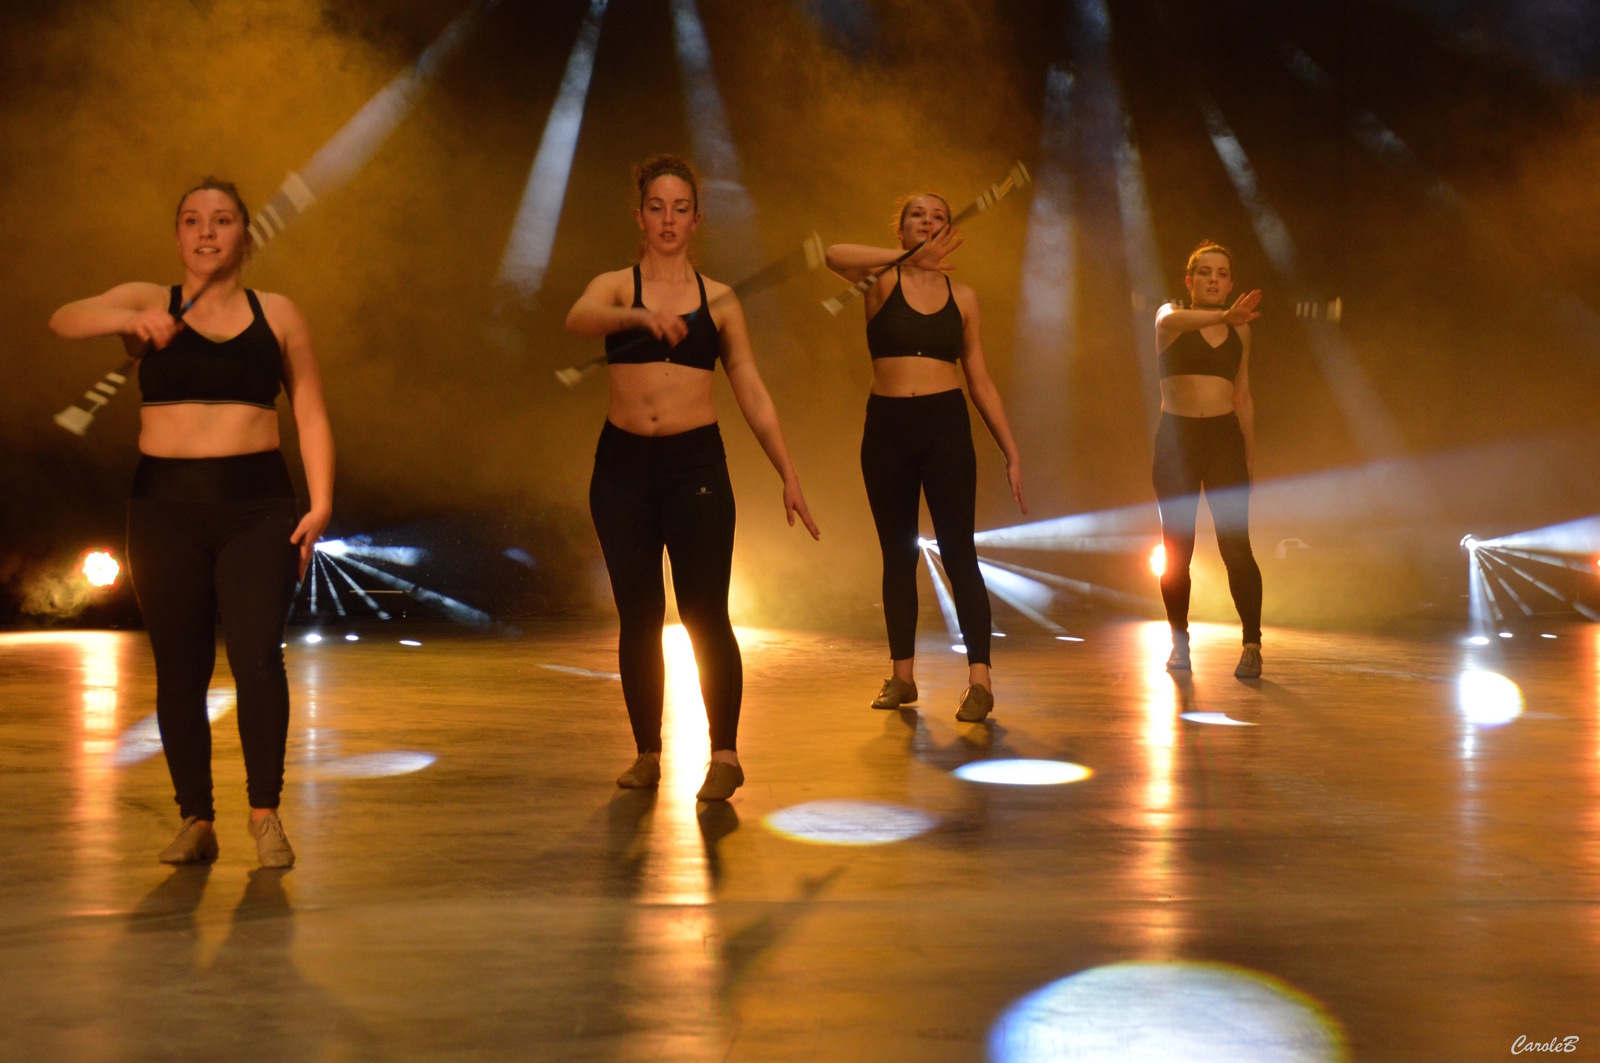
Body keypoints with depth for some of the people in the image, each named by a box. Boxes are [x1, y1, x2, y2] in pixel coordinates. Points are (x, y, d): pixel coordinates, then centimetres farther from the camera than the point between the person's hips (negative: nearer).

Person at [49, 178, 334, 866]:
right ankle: (196, 823, 14)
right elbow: (64, 320, -9)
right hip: (167, 507, 1)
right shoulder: (150, 304, 7)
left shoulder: (277, 314, 8)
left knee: (257, 657, -14)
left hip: (257, 507, -1)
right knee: (180, 669, 4)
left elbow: (311, 415, 7)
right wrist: (125, 320, -29)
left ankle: (265, 816, -3)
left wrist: (321, 503, -4)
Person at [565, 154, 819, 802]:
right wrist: (640, 316, -39)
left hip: (695, 464, -1)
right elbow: (578, 319, -19)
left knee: (705, 614, -6)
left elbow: (753, 393, 8)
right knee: (638, 616, 6)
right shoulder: (614, 286, 6)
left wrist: (788, 474, 1)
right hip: (623, 464, 1)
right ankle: (648, 753, 18)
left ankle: (725, 755, 5)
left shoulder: (719, 300, 8)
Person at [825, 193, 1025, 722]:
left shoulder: (961, 297, 9)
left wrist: (1011, 450, 7)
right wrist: (912, 259, -28)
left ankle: (980, 679, -6)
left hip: (946, 426, 0)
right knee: (898, 554, 8)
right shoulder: (883, 281, 2)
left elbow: (981, 381, 12)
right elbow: (835, 256, -21)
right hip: (887, 426, 0)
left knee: (958, 551, -6)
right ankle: (902, 675, 17)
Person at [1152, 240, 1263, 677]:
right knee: (1177, 549, 3)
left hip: (1225, 437, 1)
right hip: (1176, 437, -1)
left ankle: (1252, 643, -4)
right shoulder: (1171, 316, 2)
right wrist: (1223, 316, -43)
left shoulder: (1240, 329, 12)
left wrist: (1251, 456, 18)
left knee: (1235, 545, -9)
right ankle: (1179, 641, 17)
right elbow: (1171, 321, -25)